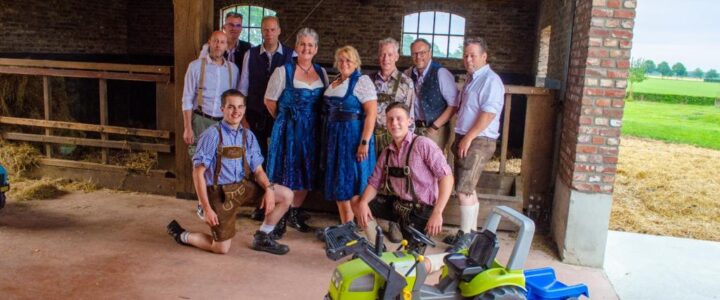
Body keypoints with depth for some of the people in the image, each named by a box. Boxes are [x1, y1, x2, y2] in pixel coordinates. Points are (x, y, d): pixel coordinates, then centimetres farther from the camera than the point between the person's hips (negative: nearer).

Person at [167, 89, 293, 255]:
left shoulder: (248, 136, 1)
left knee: (286, 195, -5)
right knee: (222, 248, 1)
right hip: (220, 192, -5)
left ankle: (262, 238, 12)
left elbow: (257, 169, 3)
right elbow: (198, 173, -15)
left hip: (243, 186, 5)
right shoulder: (212, 135, -15)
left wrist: (269, 188, -18)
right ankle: (182, 235, 26)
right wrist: (207, 208, -17)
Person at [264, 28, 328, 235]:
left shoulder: (321, 73, 7)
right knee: (285, 175, 1)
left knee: (306, 175, 10)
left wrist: (312, 121, 7)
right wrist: (285, 119, 6)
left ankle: (294, 213, 26)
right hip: (289, 130, -4)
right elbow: (269, 100, -2)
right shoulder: (284, 71, -6)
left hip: (312, 131, 5)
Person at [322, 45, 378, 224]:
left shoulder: (362, 81, -9)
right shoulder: (334, 83, 14)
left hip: (353, 136, -8)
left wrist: (364, 142, -22)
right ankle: (345, 226, 21)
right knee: (337, 182, 11)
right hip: (334, 137, 8)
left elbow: (371, 112, -17)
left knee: (353, 181, -4)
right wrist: (328, 138, 11)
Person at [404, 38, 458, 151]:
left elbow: (454, 104, -13)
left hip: (435, 130, -5)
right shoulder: (408, 74, 5)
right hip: (414, 128, 5)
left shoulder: (441, 73, -11)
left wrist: (435, 127, -13)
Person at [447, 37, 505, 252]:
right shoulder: (471, 79, 18)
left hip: (478, 142, -9)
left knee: (464, 190, -11)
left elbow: (489, 113, -21)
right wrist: (458, 137, 18)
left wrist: (468, 138, -21)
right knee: (468, 188, 14)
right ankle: (472, 231, 24)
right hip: (464, 140, 10)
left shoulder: (490, 80, -12)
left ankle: (466, 237, -4)